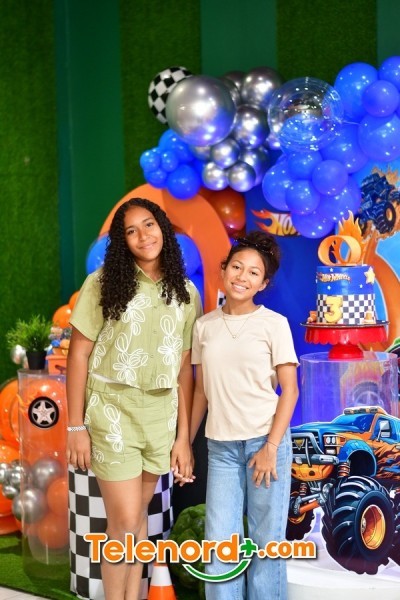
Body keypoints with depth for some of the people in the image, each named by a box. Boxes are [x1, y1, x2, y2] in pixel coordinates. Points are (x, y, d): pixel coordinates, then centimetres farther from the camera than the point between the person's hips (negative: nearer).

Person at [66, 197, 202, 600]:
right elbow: (78, 354, -4)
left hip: (160, 416, 3)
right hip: (112, 412, -3)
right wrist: (76, 426, -7)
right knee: (124, 522, -5)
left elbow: (185, 368, 6)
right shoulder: (103, 283, -4)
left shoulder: (185, 293, 5)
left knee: (138, 515, 12)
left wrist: (183, 436, 4)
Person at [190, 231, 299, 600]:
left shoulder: (274, 324, -3)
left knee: (266, 540, 5)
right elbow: (201, 391, 11)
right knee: (220, 542, 2)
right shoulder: (204, 325, 6)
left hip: (266, 441, -2)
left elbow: (289, 390, -4)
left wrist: (271, 446, -11)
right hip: (221, 446, 3)